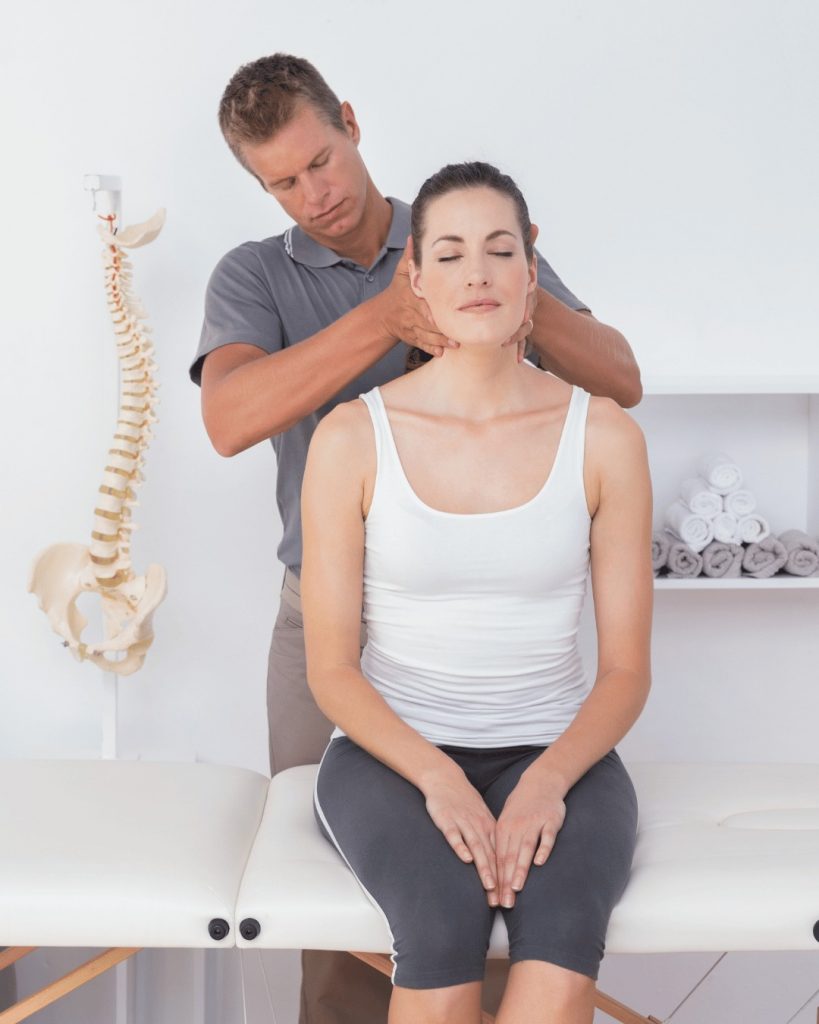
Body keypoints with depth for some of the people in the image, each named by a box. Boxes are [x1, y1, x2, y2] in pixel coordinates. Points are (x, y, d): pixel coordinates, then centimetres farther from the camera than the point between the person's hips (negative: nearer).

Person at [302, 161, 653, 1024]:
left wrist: (548, 779, -19)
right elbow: (331, 668, -3)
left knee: (564, 922, -32)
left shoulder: (604, 437, -2)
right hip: (392, 751, 0)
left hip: (555, 752, 1)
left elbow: (626, 669, 0)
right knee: (445, 918, -33)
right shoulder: (351, 437, -4)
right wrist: (437, 777, -19)